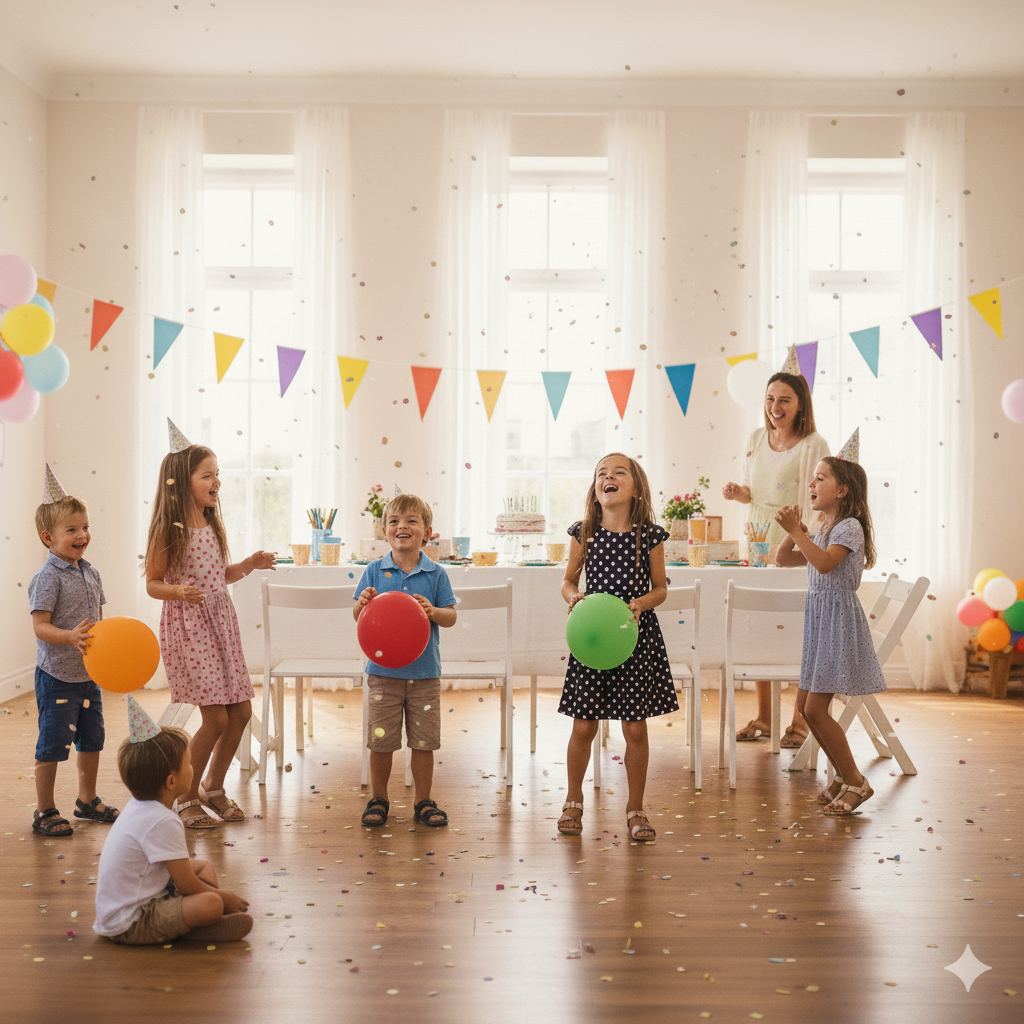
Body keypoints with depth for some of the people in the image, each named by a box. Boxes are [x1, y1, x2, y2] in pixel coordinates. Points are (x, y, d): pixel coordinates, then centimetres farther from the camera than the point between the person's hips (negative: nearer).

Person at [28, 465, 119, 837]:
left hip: (89, 675, 7)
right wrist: (71, 637, -35)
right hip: (57, 676, -7)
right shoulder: (48, 577, -15)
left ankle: (87, 800, 33)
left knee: (92, 739, 16)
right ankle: (44, 811, 14)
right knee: (52, 744, 0)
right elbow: (40, 626, -21)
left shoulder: (90, 572, 7)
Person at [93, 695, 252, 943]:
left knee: (204, 867, 17)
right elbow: (187, 886, -20)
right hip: (129, 926, -11)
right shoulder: (163, 822, -25)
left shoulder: (137, 808, 7)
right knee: (210, 903, -31)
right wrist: (224, 898, -3)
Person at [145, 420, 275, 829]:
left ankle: (213, 786, 28)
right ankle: (186, 799, 12)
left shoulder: (212, 524, 8)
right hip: (188, 626, -7)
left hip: (221, 622, 7)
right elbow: (153, 584, -7)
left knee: (241, 710, 7)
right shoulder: (168, 529, -12)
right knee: (216, 718, -8)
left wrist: (248, 564, 1)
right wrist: (178, 591, -27)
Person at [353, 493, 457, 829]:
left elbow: (451, 616, -1)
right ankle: (378, 800, 24)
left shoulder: (435, 574, 0)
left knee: (424, 741, 7)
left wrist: (433, 611, -21)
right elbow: (358, 617, 2)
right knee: (380, 740, 6)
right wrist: (363, 603, -20)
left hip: (424, 671, 0)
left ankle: (423, 801, 23)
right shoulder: (375, 571, 0)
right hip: (383, 670, 0)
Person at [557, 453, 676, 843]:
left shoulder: (650, 534, -4)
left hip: (637, 636, -1)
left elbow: (660, 588, 4)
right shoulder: (584, 533, -1)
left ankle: (635, 810, 23)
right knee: (583, 726, 5)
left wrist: (642, 602, -16)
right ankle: (573, 802, 28)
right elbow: (569, 580, 10)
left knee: (635, 728, 4)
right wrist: (572, 596, -11)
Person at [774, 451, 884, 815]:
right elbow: (785, 559, 15)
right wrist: (792, 531, -2)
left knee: (815, 708, -9)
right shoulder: (822, 530, 15)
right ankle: (843, 775, 24)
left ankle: (855, 781, 7)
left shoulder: (850, 527, -13)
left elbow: (824, 563, -28)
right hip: (819, 620, 9)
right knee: (804, 704, 10)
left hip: (839, 619, -9)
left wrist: (795, 531, -25)